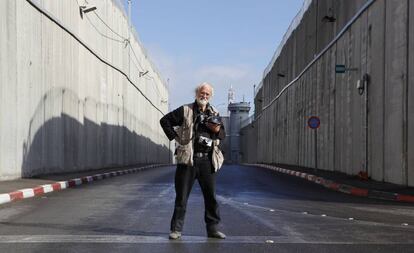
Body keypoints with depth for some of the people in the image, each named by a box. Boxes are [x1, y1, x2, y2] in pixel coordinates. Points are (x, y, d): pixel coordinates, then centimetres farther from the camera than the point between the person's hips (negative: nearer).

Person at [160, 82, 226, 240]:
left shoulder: (214, 114, 15)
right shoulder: (185, 111, 3)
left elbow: (223, 135, 20)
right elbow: (165, 121, 5)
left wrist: (217, 129, -2)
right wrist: (174, 137, -3)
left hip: (207, 160, 3)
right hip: (188, 159, -3)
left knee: (211, 196, 6)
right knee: (181, 196, 1)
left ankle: (212, 228, 15)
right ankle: (176, 229, 8)